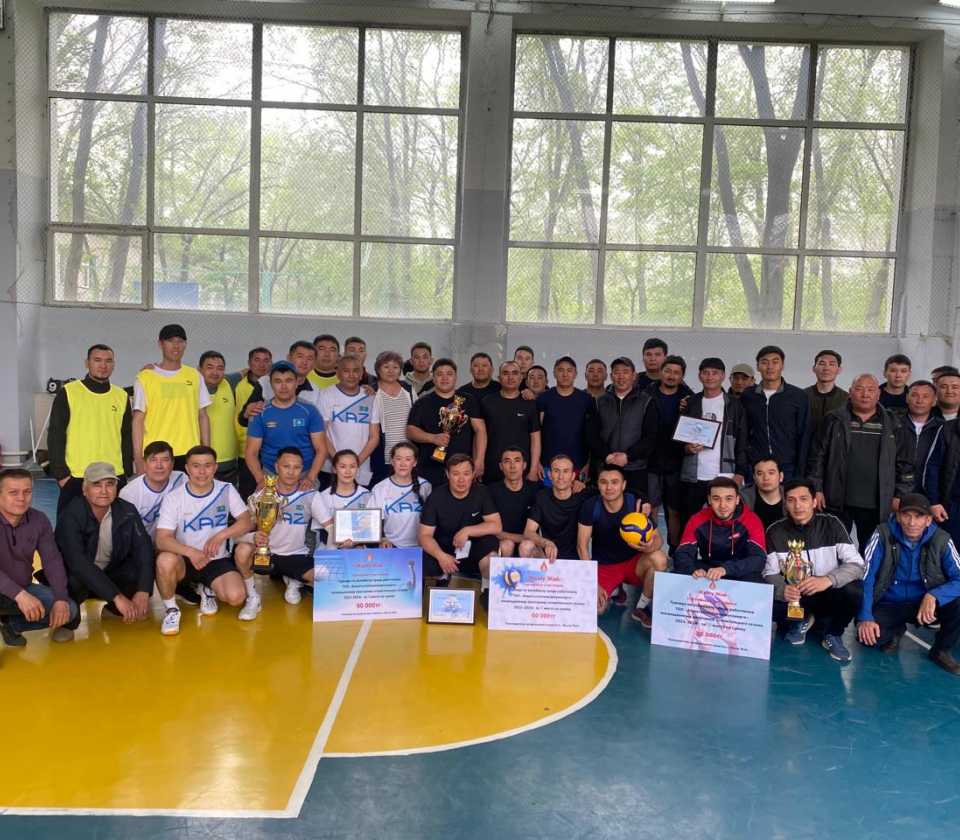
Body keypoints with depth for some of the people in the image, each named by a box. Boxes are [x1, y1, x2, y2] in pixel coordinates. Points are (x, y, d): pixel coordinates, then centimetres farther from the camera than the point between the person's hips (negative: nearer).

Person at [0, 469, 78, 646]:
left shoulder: (38, 520, -5)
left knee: (69, 610, -10)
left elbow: (52, 561, -6)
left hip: (24, 589, 6)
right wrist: (19, 595, -42)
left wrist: (61, 599, -19)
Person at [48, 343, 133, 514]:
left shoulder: (122, 396, 9)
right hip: (74, 478, -3)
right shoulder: (68, 393, -2)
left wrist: (128, 475, 9)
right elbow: (55, 436, -2)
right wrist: (61, 474, -8)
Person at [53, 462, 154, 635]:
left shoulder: (127, 511, -9)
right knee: (76, 581, -37)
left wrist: (143, 592, -31)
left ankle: (113, 610, 5)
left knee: (140, 572, -24)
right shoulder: (71, 516, -22)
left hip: (110, 574, 4)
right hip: (73, 578, -4)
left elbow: (144, 549, -15)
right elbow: (78, 563, -34)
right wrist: (117, 597, -41)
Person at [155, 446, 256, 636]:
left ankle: (207, 590, 11)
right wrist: (190, 552, -37)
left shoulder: (226, 490, -4)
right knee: (165, 560, -35)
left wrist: (220, 536, -25)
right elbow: (162, 539, -19)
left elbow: (246, 522, -7)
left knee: (236, 597, -26)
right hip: (185, 560, -1)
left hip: (218, 560, 1)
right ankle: (171, 609, -8)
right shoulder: (173, 498, -11)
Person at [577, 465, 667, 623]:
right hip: (603, 566, 0)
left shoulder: (637, 504, -15)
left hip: (633, 562, 0)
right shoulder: (590, 507, -15)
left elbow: (658, 537, -13)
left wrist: (651, 546, -40)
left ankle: (641, 608, -8)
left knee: (659, 559, -32)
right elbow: (582, 546, -11)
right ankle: (612, 590, 14)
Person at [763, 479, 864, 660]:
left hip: (827, 597, -1)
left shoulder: (831, 524, -9)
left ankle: (833, 634, -2)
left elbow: (856, 564, -17)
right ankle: (800, 621, 6)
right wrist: (783, 589, -32)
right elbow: (770, 573, -8)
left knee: (852, 590, -33)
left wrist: (828, 580, -37)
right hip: (794, 597, 1)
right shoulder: (775, 531, -5)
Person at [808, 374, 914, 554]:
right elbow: (818, 456, 2)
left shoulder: (892, 424, 6)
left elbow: (905, 463, 8)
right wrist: (816, 489, -3)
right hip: (838, 502, -1)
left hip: (876, 505, 1)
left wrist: (900, 495, 2)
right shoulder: (834, 420, 4)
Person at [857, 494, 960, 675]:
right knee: (867, 634, -29)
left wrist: (933, 596, -36)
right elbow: (865, 576, -16)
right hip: (889, 605, 0)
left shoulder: (941, 540, -11)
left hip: (925, 604, 1)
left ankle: (941, 650, 2)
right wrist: (865, 617, -26)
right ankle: (896, 631, 11)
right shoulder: (883, 534, -13)